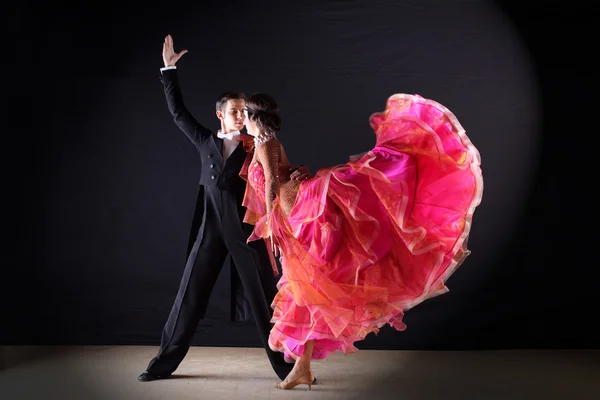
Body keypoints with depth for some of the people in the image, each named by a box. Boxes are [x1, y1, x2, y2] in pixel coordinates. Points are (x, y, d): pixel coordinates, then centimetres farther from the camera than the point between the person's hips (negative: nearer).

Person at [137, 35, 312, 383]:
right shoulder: (206, 141, 11)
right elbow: (179, 112, 15)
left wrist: (298, 172, -23)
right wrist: (169, 69, 14)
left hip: (246, 229, -2)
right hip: (211, 228, 2)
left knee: (265, 298, 1)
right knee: (189, 295, 6)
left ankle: (286, 365, 9)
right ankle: (165, 362, 17)